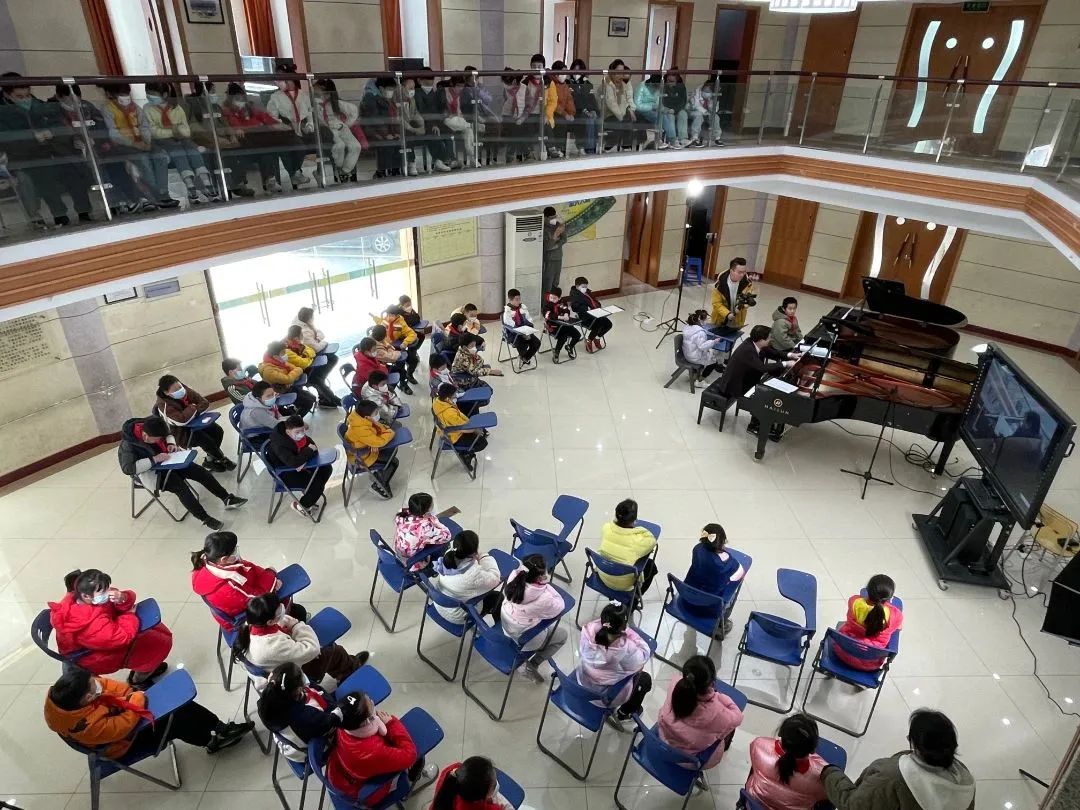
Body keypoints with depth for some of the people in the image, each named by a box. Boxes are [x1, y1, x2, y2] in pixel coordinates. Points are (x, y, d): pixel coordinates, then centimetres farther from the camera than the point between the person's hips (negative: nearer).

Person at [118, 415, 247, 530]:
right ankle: (205, 519, -22)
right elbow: (128, 468, -31)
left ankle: (227, 498, 0)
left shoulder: (151, 426, -8)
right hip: (152, 472, -6)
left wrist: (171, 443, -9)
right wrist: (154, 459, -33)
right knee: (180, 486, -28)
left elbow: (168, 434, 12)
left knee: (200, 471, -7)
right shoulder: (128, 445, -25)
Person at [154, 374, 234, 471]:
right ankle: (222, 460, -1)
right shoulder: (164, 405, -29)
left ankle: (210, 460, 6)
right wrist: (193, 408, -25)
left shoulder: (185, 390, -14)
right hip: (180, 433, -6)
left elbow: (205, 403, -9)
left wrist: (194, 411, -26)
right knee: (204, 439, -24)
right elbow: (182, 420, -39)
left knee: (217, 430, -10)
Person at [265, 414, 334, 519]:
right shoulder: (279, 444, -32)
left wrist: (304, 461, -25)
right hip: (284, 473, -8)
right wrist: (309, 450, -28)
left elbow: (315, 450, -5)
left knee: (327, 468, 0)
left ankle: (310, 493, 16)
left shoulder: (300, 435, -11)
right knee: (317, 482, -19)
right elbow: (293, 462, -43)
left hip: (300, 466, 8)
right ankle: (301, 506, 4)